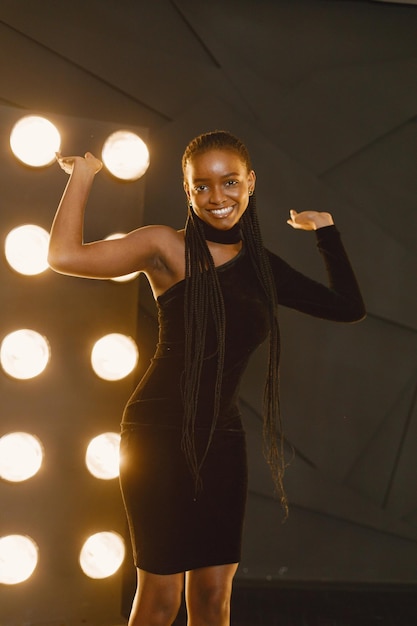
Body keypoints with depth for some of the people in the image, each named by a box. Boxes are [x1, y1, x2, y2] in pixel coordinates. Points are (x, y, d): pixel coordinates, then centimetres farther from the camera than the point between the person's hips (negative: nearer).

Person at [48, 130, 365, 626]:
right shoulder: (168, 249, -8)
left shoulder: (262, 265, 9)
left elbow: (348, 306, 11)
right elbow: (65, 255, -19)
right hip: (159, 435, -5)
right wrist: (82, 175, -8)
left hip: (222, 439, 5)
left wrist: (325, 229, 13)